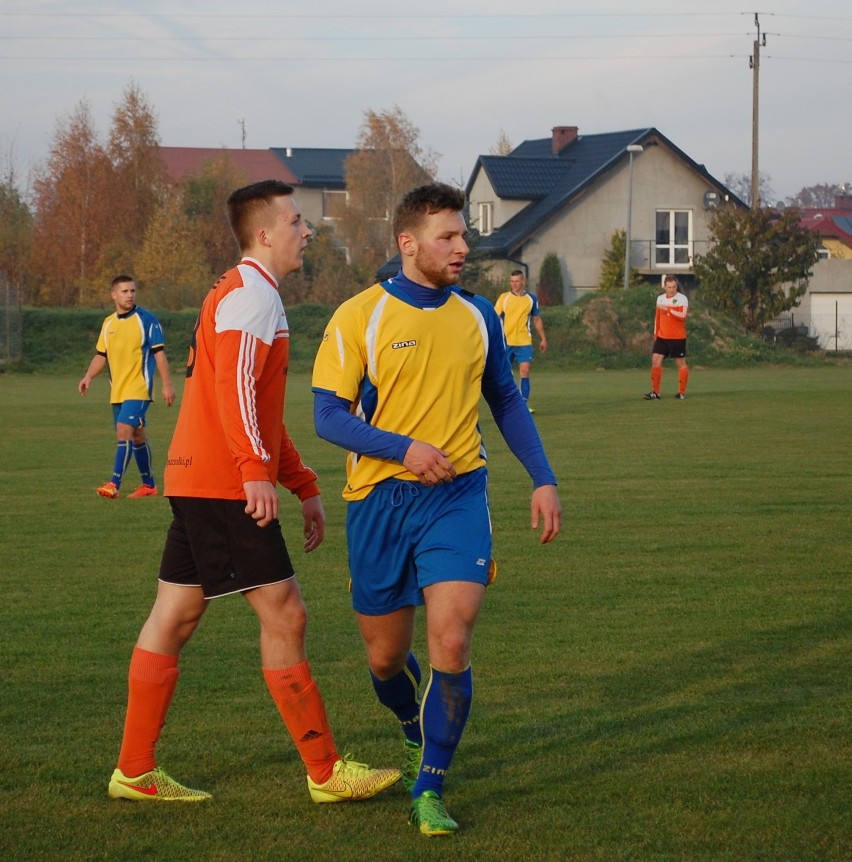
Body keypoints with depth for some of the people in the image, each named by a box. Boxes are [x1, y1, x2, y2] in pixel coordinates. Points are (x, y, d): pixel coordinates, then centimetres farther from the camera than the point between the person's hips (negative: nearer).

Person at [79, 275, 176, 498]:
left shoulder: (147, 320, -6)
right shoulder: (108, 324, 11)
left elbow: (159, 353, -6)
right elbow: (101, 355, 17)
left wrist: (167, 384, -10)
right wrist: (89, 377, 1)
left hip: (138, 388, -6)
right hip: (117, 391, 7)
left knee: (124, 430, -18)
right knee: (136, 436, 13)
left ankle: (114, 484, -21)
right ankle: (148, 485, 24)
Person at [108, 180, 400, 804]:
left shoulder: (254, 296, 23)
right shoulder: (251, 294, -10)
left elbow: (261, 410, 28)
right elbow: (234, 389, -22)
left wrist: (304, 485, 26)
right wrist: (257, 471, -28)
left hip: (197, 485, 10)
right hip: (224, 487, -10)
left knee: (174, 619, 9)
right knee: (284, 615, -6)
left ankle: (135, 771, 12)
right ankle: (325, 771, -2)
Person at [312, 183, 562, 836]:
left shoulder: (477, 316, 7)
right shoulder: (359, 317, -5)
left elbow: (507, 402, 19)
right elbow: (329, 415, -8)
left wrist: (544, 479, 11)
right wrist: (405, 448, -20)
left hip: (457, 496, 1)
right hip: (379, 500, -1)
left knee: (451, 642, -16)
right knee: (386, 657, 10)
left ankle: (429, 789, -4)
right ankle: (419, 738, 42)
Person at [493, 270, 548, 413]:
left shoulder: (531, 298, 7)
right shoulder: (503, 298, 1)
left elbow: (537, 319, 16)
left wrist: (543, 339, 15)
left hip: (524, 342, 0)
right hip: (506, 341, 0)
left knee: (525, 372, -9)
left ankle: (525, 403, -7)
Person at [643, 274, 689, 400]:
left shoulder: (682, 299, -8)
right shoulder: (660, 298, 9)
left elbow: (683, 315, -24)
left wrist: (668, 309, -30)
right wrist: (655, 332, 17)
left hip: (677, 338, -5)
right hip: (662, 337, 5)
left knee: (681, 363, 3)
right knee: (655, 361, -5)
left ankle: (682, 392, 12)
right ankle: (655, 392, -1)